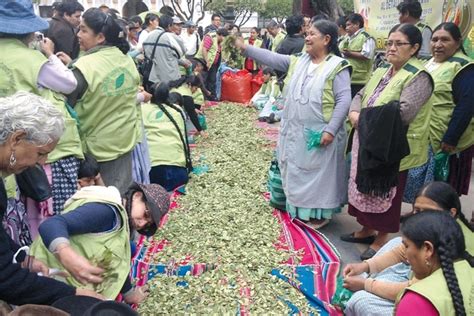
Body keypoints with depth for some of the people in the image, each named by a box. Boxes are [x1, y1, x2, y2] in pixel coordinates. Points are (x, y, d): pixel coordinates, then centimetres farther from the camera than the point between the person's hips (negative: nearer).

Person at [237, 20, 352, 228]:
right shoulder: (298, 62, 8)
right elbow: (272, 58, 4)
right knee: (297, 171, 17)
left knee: (320, 173, 6)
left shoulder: (337, 67, -12)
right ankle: (299, 207, 34)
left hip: (320, 134, -7)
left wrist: (331, 130, -22)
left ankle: (320, 213, 21)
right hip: (296, 131, 7)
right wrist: (244, 48, -3)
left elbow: (344, 101, -16)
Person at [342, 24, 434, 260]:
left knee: (385, 193, 4)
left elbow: (402, 112, -24)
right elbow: (361, 95, 14)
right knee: (365, 187, 16)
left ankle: (382, 239, 20)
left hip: (392, 148, -8)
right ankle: (367, 229, 33)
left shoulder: (418, 77, -14)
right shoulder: (382, 72, 13)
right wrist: (354, 113, -8)